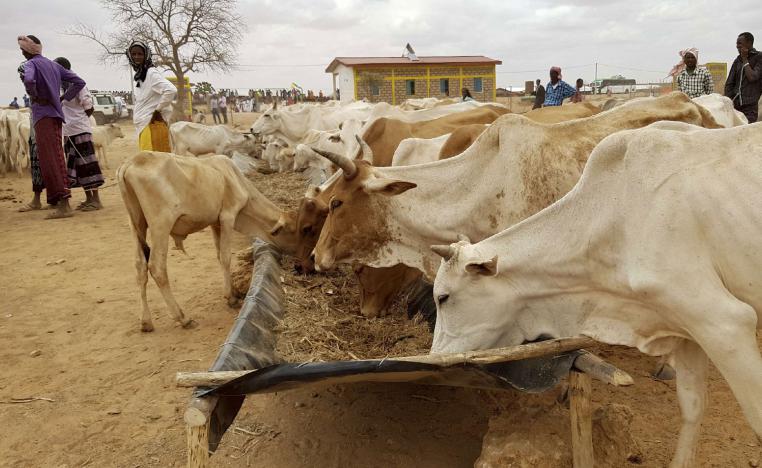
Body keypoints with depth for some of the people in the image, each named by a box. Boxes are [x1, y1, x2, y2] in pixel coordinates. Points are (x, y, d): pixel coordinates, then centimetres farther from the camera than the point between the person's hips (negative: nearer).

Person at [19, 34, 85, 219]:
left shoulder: (31, 64, -5)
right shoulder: (54, 65, 17)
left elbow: (29, 80, -27)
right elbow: (79, 82, 16)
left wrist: (34, 97, -9)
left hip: (43, 115, -8)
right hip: (56, 114, 8)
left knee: (49, 159, -11)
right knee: (56, 158, 10)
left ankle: (63, 204, -17)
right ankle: (60, 201, 13)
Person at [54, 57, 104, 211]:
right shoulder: (59, 87, 11)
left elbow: (89, 108, -8)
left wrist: (79, 121, -2)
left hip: (80, 131, -8)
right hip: (67, 133, 8)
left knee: (86, 163, -7)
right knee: (75, 167, 8)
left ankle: (96, 199, -4)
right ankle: (88, 198, 14)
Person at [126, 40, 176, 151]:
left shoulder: (151, 73, -12)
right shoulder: (139, 75, 16)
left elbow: (171, 90, -26)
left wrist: (158, 110, -17)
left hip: (152, 125, -9)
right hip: (143, 125, 9)